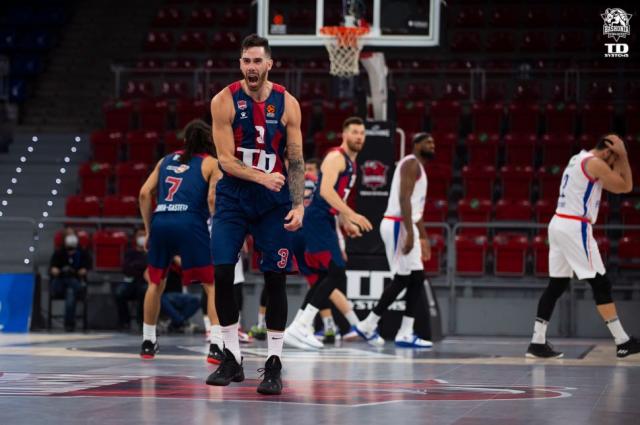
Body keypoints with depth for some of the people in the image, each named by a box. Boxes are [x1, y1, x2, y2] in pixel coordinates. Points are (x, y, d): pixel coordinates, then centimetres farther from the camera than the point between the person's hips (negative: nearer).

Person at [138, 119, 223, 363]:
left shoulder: (167, 160, 23)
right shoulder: (211, 163, 11)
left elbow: (145, 193, 15)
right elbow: (212, 199, -4)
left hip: (160, 222, 4)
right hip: (190, 223, -4)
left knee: (156, 283, 24)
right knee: (213, 285, 4)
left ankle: (148, 343, 31)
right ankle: (216, 346, -10)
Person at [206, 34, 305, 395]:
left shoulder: (287, 104, -6)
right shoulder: (224, 101, -8)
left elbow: (296, 161, -2)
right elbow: (226, 159, -13)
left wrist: (299, 205, -13)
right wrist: (262, 176, -28)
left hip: (274, 201, 0)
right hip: (233, 196, 0)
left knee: (275, 278, -1)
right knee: (222, 273, -8)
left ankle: (274, 363, 7)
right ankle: (233, 358, 5)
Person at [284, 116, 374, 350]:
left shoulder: (351, 163, 19)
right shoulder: (336, 157, -12)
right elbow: (326, 191, -25)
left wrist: (346, 223, 27)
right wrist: (351, 215, -30)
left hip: (325, 223, 10)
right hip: (318, 221, -10)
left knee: (325, 277, 12)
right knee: (337, 275, -15)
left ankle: (297, 329, 15)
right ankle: (299, 329, -16)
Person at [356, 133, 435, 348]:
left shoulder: (419, 168, 22)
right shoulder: (411, 163, -9)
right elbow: (404, 198, -21)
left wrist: (423, 237, 28)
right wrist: (410, 233, -27)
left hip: (407, 227, 10)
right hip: (398, 225, -10)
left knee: (416, 279, 5)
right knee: (401, 279, -9)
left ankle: (405, 334, 4)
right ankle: (368, 325, -2)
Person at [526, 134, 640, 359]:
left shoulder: (579, 159, 19)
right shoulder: (595, 163, -10)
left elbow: (613, 184, 27)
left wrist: (618, 159, 17)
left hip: (559, 224, 10)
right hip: (575, 228, -10)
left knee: (556, 285, 9)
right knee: (601, 284, -5)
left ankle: (537, 343, 6)